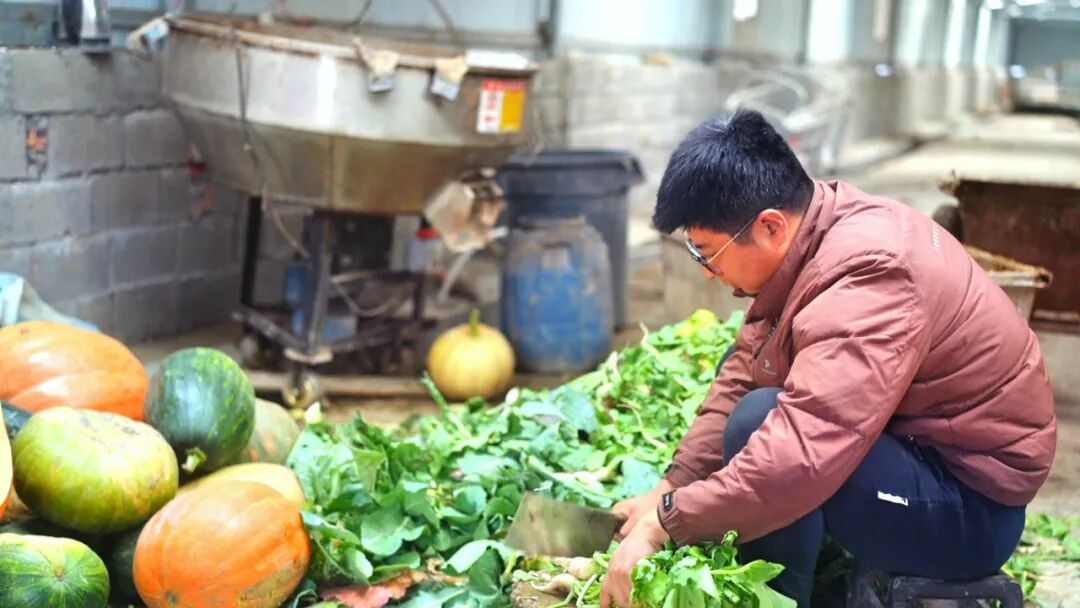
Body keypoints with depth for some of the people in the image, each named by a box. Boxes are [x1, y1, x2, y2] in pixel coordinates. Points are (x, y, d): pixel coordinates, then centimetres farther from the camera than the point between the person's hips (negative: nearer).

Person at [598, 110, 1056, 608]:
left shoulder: (865, 279, -29)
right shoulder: (809, 239, -1)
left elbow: (801, 455, -38)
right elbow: (740, 380, 4)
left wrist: (667, 523, -30)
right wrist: (668, 493, -2)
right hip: (909, 452, 10)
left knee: (759, 423, -29)